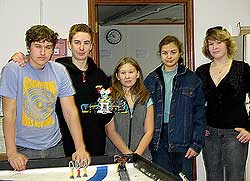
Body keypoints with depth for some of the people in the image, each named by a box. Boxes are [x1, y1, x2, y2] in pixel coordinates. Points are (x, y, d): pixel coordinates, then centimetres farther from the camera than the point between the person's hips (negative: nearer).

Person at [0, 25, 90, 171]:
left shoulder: (59, 71, -1)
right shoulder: (13, 69, -11)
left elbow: (71, 112, -2)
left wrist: (80, 148, -10)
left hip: (54, 146, 4)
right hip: (24, 148, -3)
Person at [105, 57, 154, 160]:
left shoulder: (146, 99, 9)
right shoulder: (110, 99, 1)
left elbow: (149, 131, 4)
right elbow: (110, 131, -4)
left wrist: (137, 154, -8)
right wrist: (128, 154, -10)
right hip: (115, 155, -1)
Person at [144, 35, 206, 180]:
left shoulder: (191, 79, 1)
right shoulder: (151, 79, 8)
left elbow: (199, 113, -1)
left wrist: (197, 143, -7)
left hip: (183, 140, -2)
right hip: (159, 140, 2)